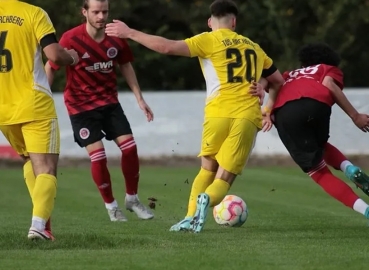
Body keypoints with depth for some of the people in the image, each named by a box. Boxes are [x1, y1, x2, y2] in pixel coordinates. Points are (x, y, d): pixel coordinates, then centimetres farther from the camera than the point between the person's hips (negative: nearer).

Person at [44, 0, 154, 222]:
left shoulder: (116, 38, -7)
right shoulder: (71, 39, -19)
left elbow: (126, 65, 10)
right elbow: (51, 68, -11)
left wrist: (139, 98, 10)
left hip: (109, 101, 4)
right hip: (81, 106, -4)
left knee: (129, 147, -5)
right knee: (98, 156, -9)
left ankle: (132, 199, 14)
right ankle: (111, 206, 9)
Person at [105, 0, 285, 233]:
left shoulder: (209, 41, 7)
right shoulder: (254, 47, 22)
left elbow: (168, 47, -3)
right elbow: (279, 81, 28)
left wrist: (130, 33, 3)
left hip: (219, 113, -2)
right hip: (249, 117, 2)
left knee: (208, 169, 19)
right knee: (224, 178, 3)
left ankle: (191, 216, 1)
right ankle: (207, 200, -30)